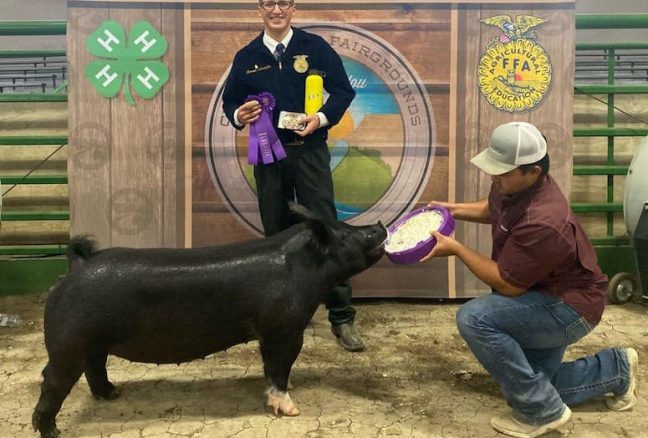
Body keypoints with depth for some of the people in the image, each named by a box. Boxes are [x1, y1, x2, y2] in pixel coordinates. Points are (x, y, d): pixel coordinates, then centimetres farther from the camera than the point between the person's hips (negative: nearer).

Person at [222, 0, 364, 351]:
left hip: (309, 150, -3)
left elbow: (343, 90, 2)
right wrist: (238, 115, -8)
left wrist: (322, 117, -16)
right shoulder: (246, 57, 9)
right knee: (277, 234, 10)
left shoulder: (315, 47, 2)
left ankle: (342, 317, 2)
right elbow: (229, 100, 15)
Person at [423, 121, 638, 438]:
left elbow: (507, 284, -28)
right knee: (536, 384, 19)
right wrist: (455, 210, -1)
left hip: (569, 308, -9)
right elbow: (493, 210, 15)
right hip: (547, 298, 9)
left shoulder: (542, 223, -37)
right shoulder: (513, 185, -10)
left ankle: (541, 411, -12)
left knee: (474, 318, -30)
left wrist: (455, 249, -23)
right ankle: (616, 369, 33)